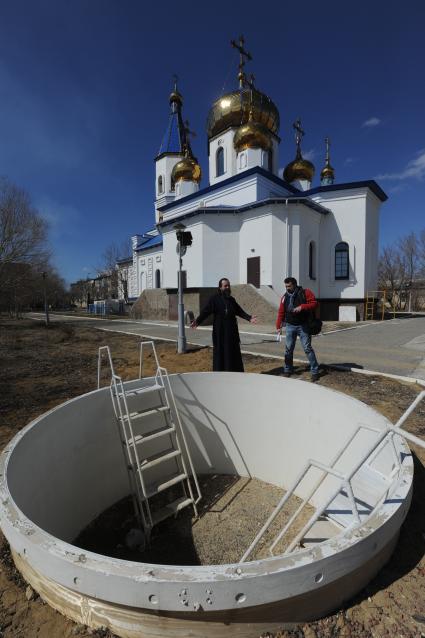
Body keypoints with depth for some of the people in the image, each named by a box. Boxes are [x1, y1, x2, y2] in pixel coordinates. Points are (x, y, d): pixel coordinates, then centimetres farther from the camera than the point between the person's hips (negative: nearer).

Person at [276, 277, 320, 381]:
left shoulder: (305, 292, -4)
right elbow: (281, 312, 4)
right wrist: (278, 326, -3)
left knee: (307, 348, -3)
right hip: (290, 326, 4)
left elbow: (314, 303, -10)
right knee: (288, 349, 8)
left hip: (303, 326, -4)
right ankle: (288, 370, 22)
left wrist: (302, 307, -23)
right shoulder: (285, 297, 6)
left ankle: (315, 371, 7)